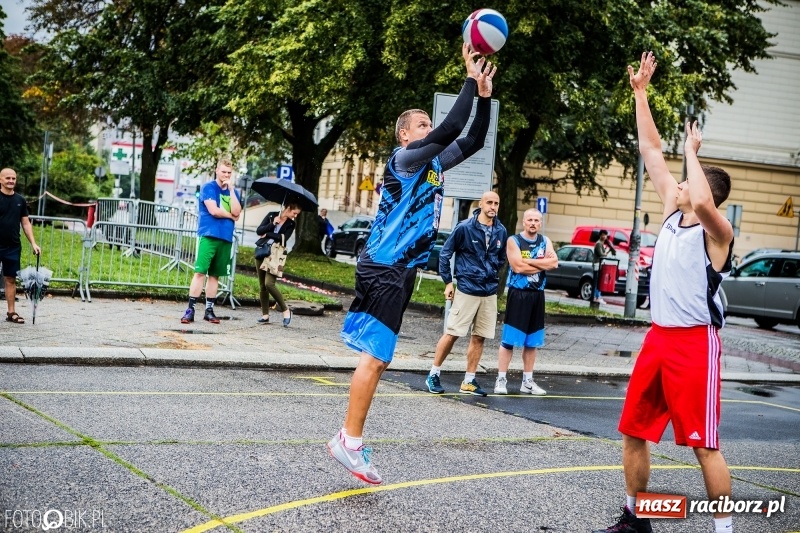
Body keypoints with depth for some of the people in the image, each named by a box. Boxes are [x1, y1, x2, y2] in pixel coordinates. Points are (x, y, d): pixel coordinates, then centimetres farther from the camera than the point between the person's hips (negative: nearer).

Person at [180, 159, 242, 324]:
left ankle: (209, 310, 14)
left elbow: (236, 211, -3)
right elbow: (213, 210, -12)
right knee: (200, 272, -9)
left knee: (215, 275, 8)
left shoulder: (233, 191, 14)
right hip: (208, 235, -5)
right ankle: (190, 309, -8)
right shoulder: (208, 188, -1)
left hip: (225, 238, 5)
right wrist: (231, 216, 1)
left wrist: (231, 189, -5)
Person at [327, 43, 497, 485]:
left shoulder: (433, 163, 16)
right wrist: (469, 79, -12)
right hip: (384, 268, -10)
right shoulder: (405, 157, -10)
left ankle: (349, 440, 14)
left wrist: (484, 94, 8)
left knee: (378, 358, 10)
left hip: (399, 271, 10)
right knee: (376, 357, -10)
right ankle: (349, 441, -6)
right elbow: (451, 128, -21)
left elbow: (472, 141, 19)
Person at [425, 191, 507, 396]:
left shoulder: (501, 231, 4)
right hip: (466, 290, -5)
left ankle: (469, 381, 16)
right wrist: (448, 281, -3)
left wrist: (493, 277, 14)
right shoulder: (465, 228, -9)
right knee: (452, 333, -2)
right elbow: (445, 253, -3)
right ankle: (433, 375, 11)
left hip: (490, 292, 5)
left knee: (479, 337, 8)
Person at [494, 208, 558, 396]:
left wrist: (529, 261, -14)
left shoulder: (545, 241, 9)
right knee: (509, 340, -6)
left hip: (537, 296, 5)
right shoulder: (514, 241, -5)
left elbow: (554, 262, -7)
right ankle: (501, 380, 0)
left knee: (532, 342, 10)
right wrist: (543, 264, -9)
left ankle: (527, 381, 18)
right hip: (518, 294, -5)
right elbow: (518, 267, -18)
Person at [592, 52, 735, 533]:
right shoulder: (674, 212, 10)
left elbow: (702, 201, -35)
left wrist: (693, 152, -19)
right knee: (633, 434, 12)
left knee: (704, 445, -4)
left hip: (694, 343, -8)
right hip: (658, 337, 8)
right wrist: (641, 93, 9)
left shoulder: (718, 231, -10)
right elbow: (651, 151, 12)